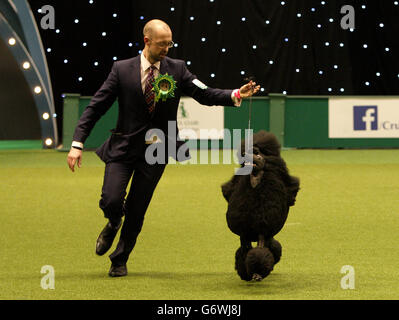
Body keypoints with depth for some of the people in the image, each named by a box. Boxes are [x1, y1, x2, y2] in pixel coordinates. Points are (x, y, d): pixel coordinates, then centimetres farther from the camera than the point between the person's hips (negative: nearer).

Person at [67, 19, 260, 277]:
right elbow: (96, 107, -4)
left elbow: (205, 94, -6)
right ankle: (114, 224, 24)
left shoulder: (177, 69, 0)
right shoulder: (122, 70, -4)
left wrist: (236, 95, -24)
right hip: (124, 147, -1)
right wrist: (77, 144, -11)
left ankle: (120, 261, 24)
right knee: (111, 202, -14)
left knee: (136, 211, 3)